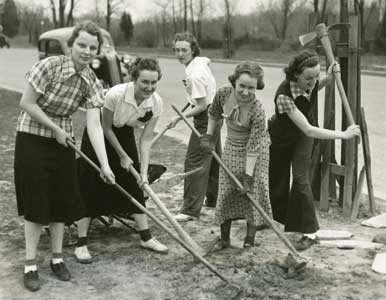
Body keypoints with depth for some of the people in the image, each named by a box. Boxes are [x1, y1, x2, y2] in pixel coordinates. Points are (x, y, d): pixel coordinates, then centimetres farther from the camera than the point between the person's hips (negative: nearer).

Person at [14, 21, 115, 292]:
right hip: (33, 140, -4)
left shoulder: (91, 83, -8)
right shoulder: (49, 66, -20)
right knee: (36, 201, 0)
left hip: (62, 142, 4)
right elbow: (26, 103, -17)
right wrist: (56, 129, -14)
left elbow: (94, 125, -13)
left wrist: (105, 165, -21)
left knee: (62, 200, 9)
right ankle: (30, 265, 13)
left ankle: (57, 258, 26)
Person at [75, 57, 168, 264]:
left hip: (125, 135, 5)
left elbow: (146, 138, -14)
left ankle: (146, 238, 16)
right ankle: (81, 244, 0)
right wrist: (122, 156, -13)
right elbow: (106, 128, -19)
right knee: (90, 187, -7)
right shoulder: (116, 94, -34)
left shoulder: (156, 103, -21)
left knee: (134, 185, 5)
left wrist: (144, 171, -19)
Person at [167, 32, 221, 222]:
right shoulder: (201, 60, 2)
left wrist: (180, 117, -19)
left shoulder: (194, 76, -25)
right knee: (213, 158, 19)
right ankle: (214, 199, 34)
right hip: (214, 115, 10)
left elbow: (202, 106, -24)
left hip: (205, 118, -10)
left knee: (195, 161, -9)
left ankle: (191, 209, -6)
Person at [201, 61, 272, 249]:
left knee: (253, 192, -3)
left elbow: (253, 147, -29)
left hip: (254, 152, -4)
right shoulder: (223, 94, -19)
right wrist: (209, 136, 4)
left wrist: (248, 177, -26)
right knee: (225, 193, 6)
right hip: (231, 148, 4)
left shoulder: (257, 110, -32)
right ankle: (224, 239, 20)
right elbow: (214, 115, 5)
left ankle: (250, 240, 13)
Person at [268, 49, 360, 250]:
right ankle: (273, 217, 43)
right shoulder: (284, 96, -42)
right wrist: (343, 134, -42)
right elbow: (308, 130, -43)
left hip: (303, 136, 3)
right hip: (280, 137, -3)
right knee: (276, 179, 15)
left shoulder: (310, 82, -24)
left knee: (300, 178, -8)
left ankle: (305, 232, -2)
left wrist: (328, 79, -15)